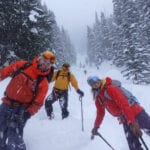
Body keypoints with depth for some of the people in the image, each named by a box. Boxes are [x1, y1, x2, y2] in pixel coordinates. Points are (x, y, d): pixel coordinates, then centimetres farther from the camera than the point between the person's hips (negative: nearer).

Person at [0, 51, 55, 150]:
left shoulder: (43, 83, -12)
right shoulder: (22, 65, -4)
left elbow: (38, 103, -12)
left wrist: (28, 114, -23)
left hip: (21, 110, -4)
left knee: (14, 139, -10)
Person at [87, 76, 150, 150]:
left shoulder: (110, 88, -19)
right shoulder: (98, 99, 6)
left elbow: (124, 104, -26)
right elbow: (100, 113, 22)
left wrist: (132, 122, -30)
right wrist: (96, 126, 25)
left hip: (136, 113, -7)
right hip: (125, 120, 7)